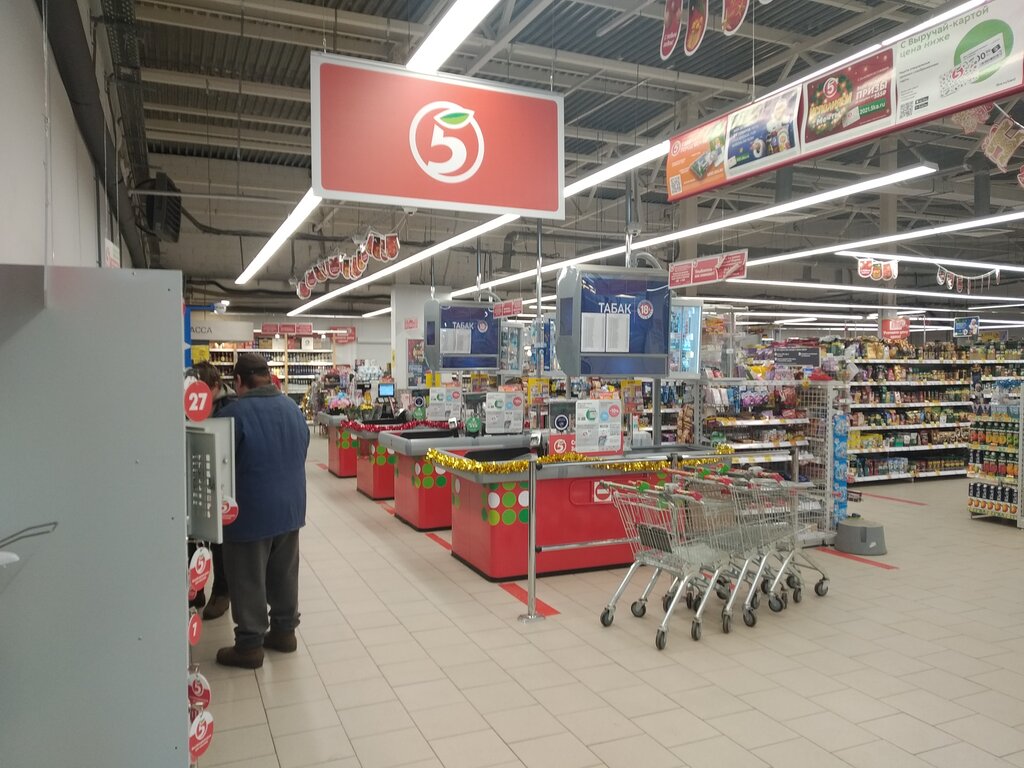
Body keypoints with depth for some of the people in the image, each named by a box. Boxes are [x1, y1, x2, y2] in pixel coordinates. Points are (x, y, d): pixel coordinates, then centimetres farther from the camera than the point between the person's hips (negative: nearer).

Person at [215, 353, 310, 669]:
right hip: (290, 507, 7)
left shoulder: (234, 413, -19)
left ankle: (250, 644, 15)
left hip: (250, 512, -7)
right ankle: (284, 630, 28)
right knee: (284, 573, 17)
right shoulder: (293, 408, 4)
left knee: (249, 580, 6)